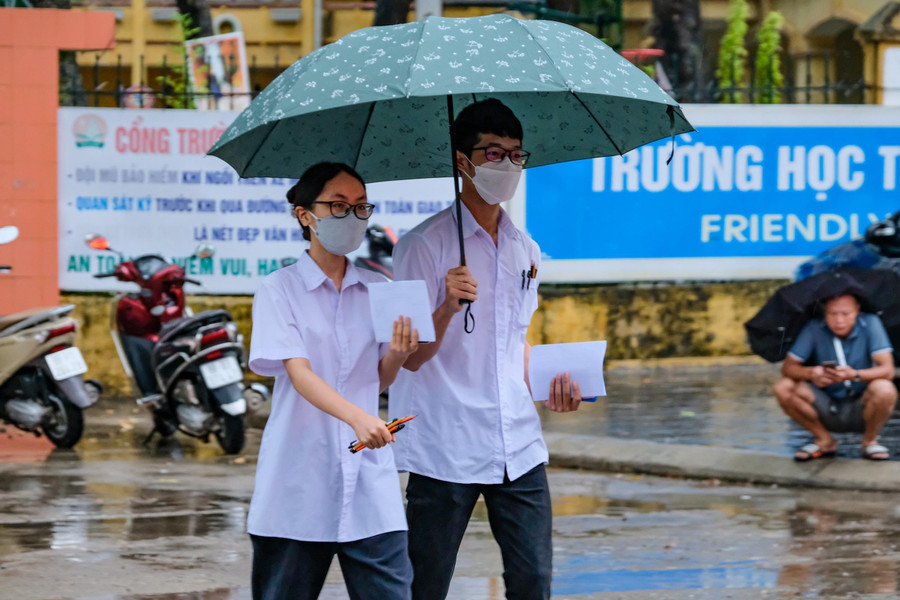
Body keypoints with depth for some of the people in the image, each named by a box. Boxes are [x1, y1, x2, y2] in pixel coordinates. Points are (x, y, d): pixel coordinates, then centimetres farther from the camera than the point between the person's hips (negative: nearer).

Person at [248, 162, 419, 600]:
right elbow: (298, 373, -14)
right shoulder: (279, 290, -1)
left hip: (369, 483, 3)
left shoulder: (377, 291, 13)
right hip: (299, 480, -3)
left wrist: (397, 355, -7)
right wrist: (358, 417, -30)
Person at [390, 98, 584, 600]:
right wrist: (448, 308, -26)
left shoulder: (525, 250, 15)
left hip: (518, 445, 5)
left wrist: (548, 386, 9)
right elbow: (412, 356, -8)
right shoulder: (425, 245, -5)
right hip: (446, 448, -5)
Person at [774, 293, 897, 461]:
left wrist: (855, 375, -41)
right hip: (828, 411, 2)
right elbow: (787, 367, -13)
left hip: (861, 410, -2)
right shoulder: (814, 329, -11)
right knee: (784, 388, -20)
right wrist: (811, 373, -36)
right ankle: (824, 441, 2)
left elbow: (887, 370, -22)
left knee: (884, 389, -33)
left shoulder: (870, 323, -14)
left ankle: (870, 441, -1)